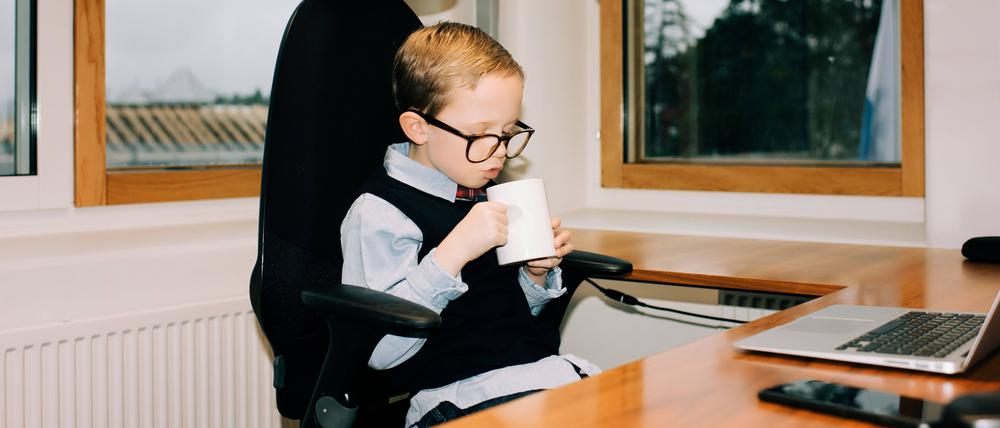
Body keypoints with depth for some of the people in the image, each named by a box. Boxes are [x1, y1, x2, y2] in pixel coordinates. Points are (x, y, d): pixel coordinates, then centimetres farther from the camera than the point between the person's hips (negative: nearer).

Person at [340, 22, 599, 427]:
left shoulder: (483, 195, 15)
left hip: (542, 367, 8)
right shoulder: (378, 213, -10)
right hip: (461, 392, -8)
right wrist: (453, 252, -27)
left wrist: (536, 274, 4)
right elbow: (380, 351, -22)